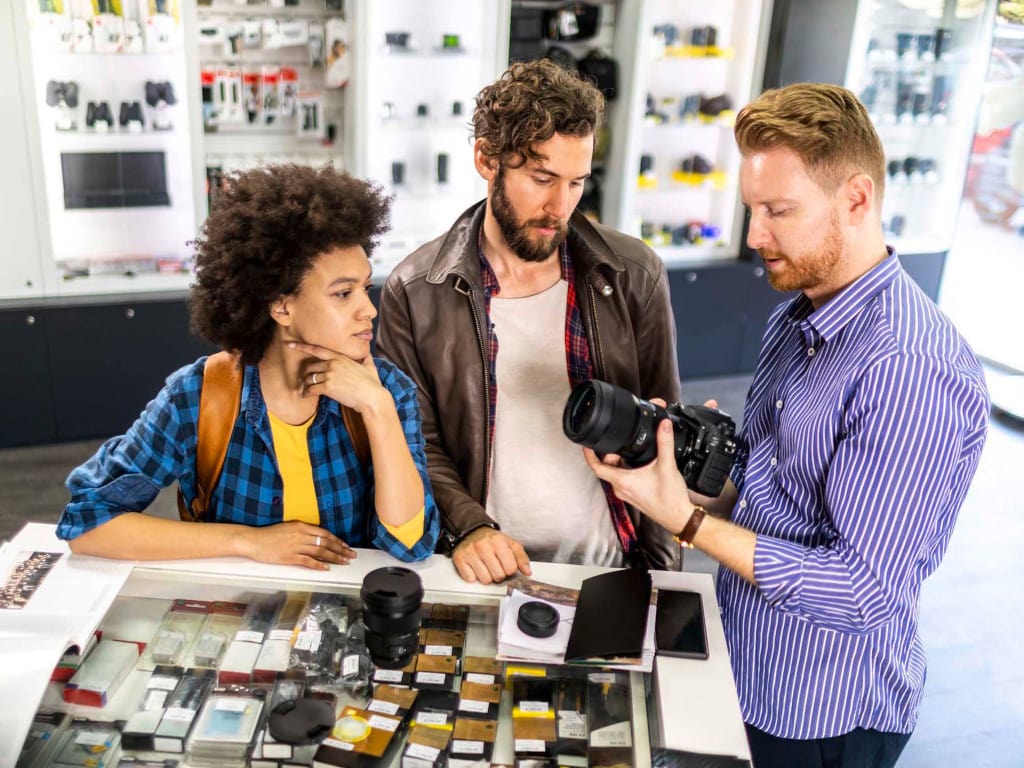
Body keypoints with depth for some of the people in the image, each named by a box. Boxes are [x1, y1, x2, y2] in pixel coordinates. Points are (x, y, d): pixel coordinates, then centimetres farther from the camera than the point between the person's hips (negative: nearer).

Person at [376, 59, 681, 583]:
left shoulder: (635, 277, 1)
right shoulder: (414, 292, -3)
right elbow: (416, 441, 1)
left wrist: (659, 572, 1)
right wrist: (467, 526, -15)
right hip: (484, 575, -1)